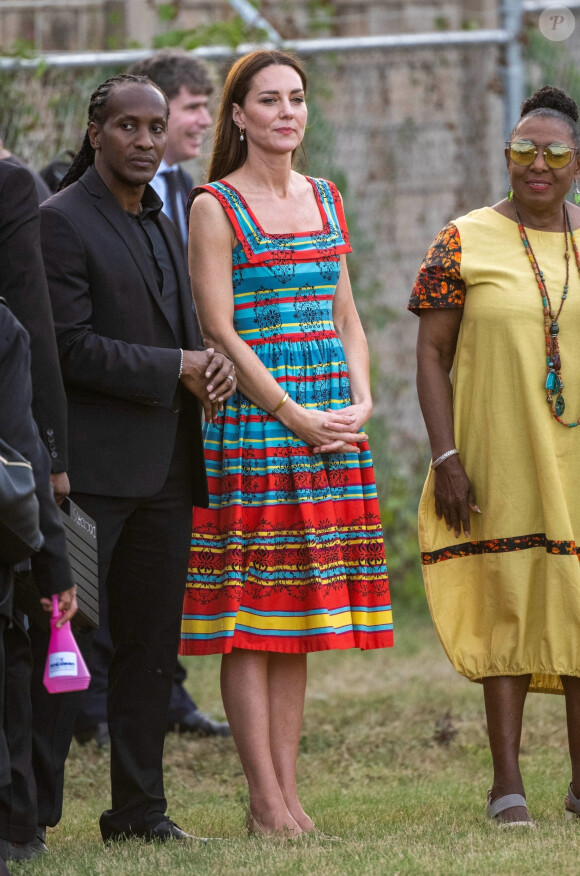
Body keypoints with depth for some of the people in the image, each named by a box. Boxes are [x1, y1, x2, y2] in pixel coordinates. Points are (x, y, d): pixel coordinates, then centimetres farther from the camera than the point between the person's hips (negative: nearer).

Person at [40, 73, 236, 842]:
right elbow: (72, 348, -15)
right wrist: (177, 368, -13)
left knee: (151, 646, 9)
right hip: (92, 468, -8)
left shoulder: (165, 224, 19)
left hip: (165, 466, 8)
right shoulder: (62, 222, -8)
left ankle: (139, 808, 14)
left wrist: (215, 361, 0)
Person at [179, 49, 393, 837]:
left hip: (328, 433, 6)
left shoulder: (325, 200, 15)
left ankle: (287, 790, 8)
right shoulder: (216, 207, -3)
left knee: (299, 617, 6)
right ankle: (266, 801, -4)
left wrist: (360, 403, 1)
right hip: (252, 429, -6)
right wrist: (293, 416, -13)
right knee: (250, 620, -5)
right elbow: (219, 330, -9)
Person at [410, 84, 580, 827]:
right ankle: (507, 783, 4)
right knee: (507, 605, -1)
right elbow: (430, 355, -1)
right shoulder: (464, 243, 0)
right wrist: (445, 458, -9)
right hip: (500, 462, -2)